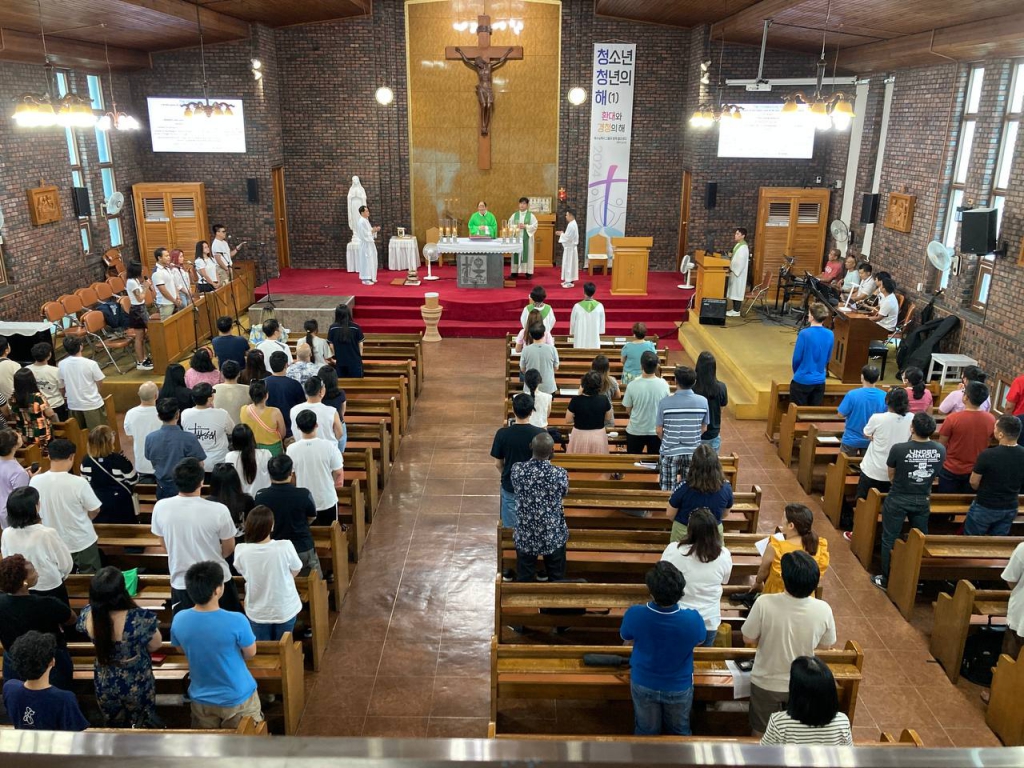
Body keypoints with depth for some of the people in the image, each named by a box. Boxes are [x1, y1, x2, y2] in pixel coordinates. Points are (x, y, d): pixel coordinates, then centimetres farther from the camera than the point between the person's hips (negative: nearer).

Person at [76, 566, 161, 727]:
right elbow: (155, 645, -16)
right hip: (137, 684, -4)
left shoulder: (88, 615, -22)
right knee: (144, 727, 25)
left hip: (105, 684, 4)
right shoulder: (139, 618, -36)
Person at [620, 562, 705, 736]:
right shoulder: (693, 618, -33)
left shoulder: (634, 615, -33)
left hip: (643, 684, 0)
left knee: (646, 732, 26)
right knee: (679, 732, 28)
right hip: (679, 687, 0)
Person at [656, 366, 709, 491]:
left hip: (670, 453, -2)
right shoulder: (703, 401, -8)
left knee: (668, 491, 11)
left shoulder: (665, 402, -15)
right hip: (693, 453, 2)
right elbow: (703, 429, 3)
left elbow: (659, 430, -6)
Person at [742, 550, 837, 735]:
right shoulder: (823, 610, -23)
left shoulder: (764, 603, -30)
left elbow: (749, 639, -15)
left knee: (762, 735, 23)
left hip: (766, 683, -2)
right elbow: (826, 645, -4)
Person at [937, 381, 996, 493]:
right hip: (976, 471, 3)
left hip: (951, 470, -3)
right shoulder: (991, 419, -11)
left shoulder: (953, 418, -23)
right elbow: (986, 443, 6)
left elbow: (941, 445, -10)